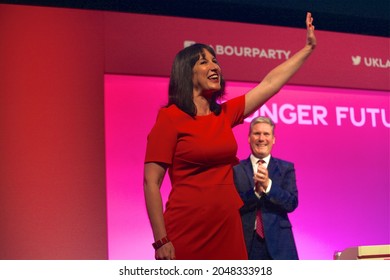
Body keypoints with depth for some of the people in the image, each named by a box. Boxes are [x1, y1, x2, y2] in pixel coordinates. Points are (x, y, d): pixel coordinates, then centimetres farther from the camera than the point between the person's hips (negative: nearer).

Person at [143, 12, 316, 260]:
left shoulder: (225, 114, 12)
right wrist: (161, 241, -15)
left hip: (228, 228, 6)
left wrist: (308, 48, 22)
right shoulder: (170, 117, -6)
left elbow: (270, 83, 18)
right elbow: (151, 182, -10)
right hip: (186, 232, -6)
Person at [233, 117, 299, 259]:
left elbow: (292, 203, -3)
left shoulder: (286, 168, 8)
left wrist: (268, 184, -18)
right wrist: (255, 190, -19)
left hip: (278, 244, 1)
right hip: (246, 243, -1)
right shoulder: (236, 169, 6)